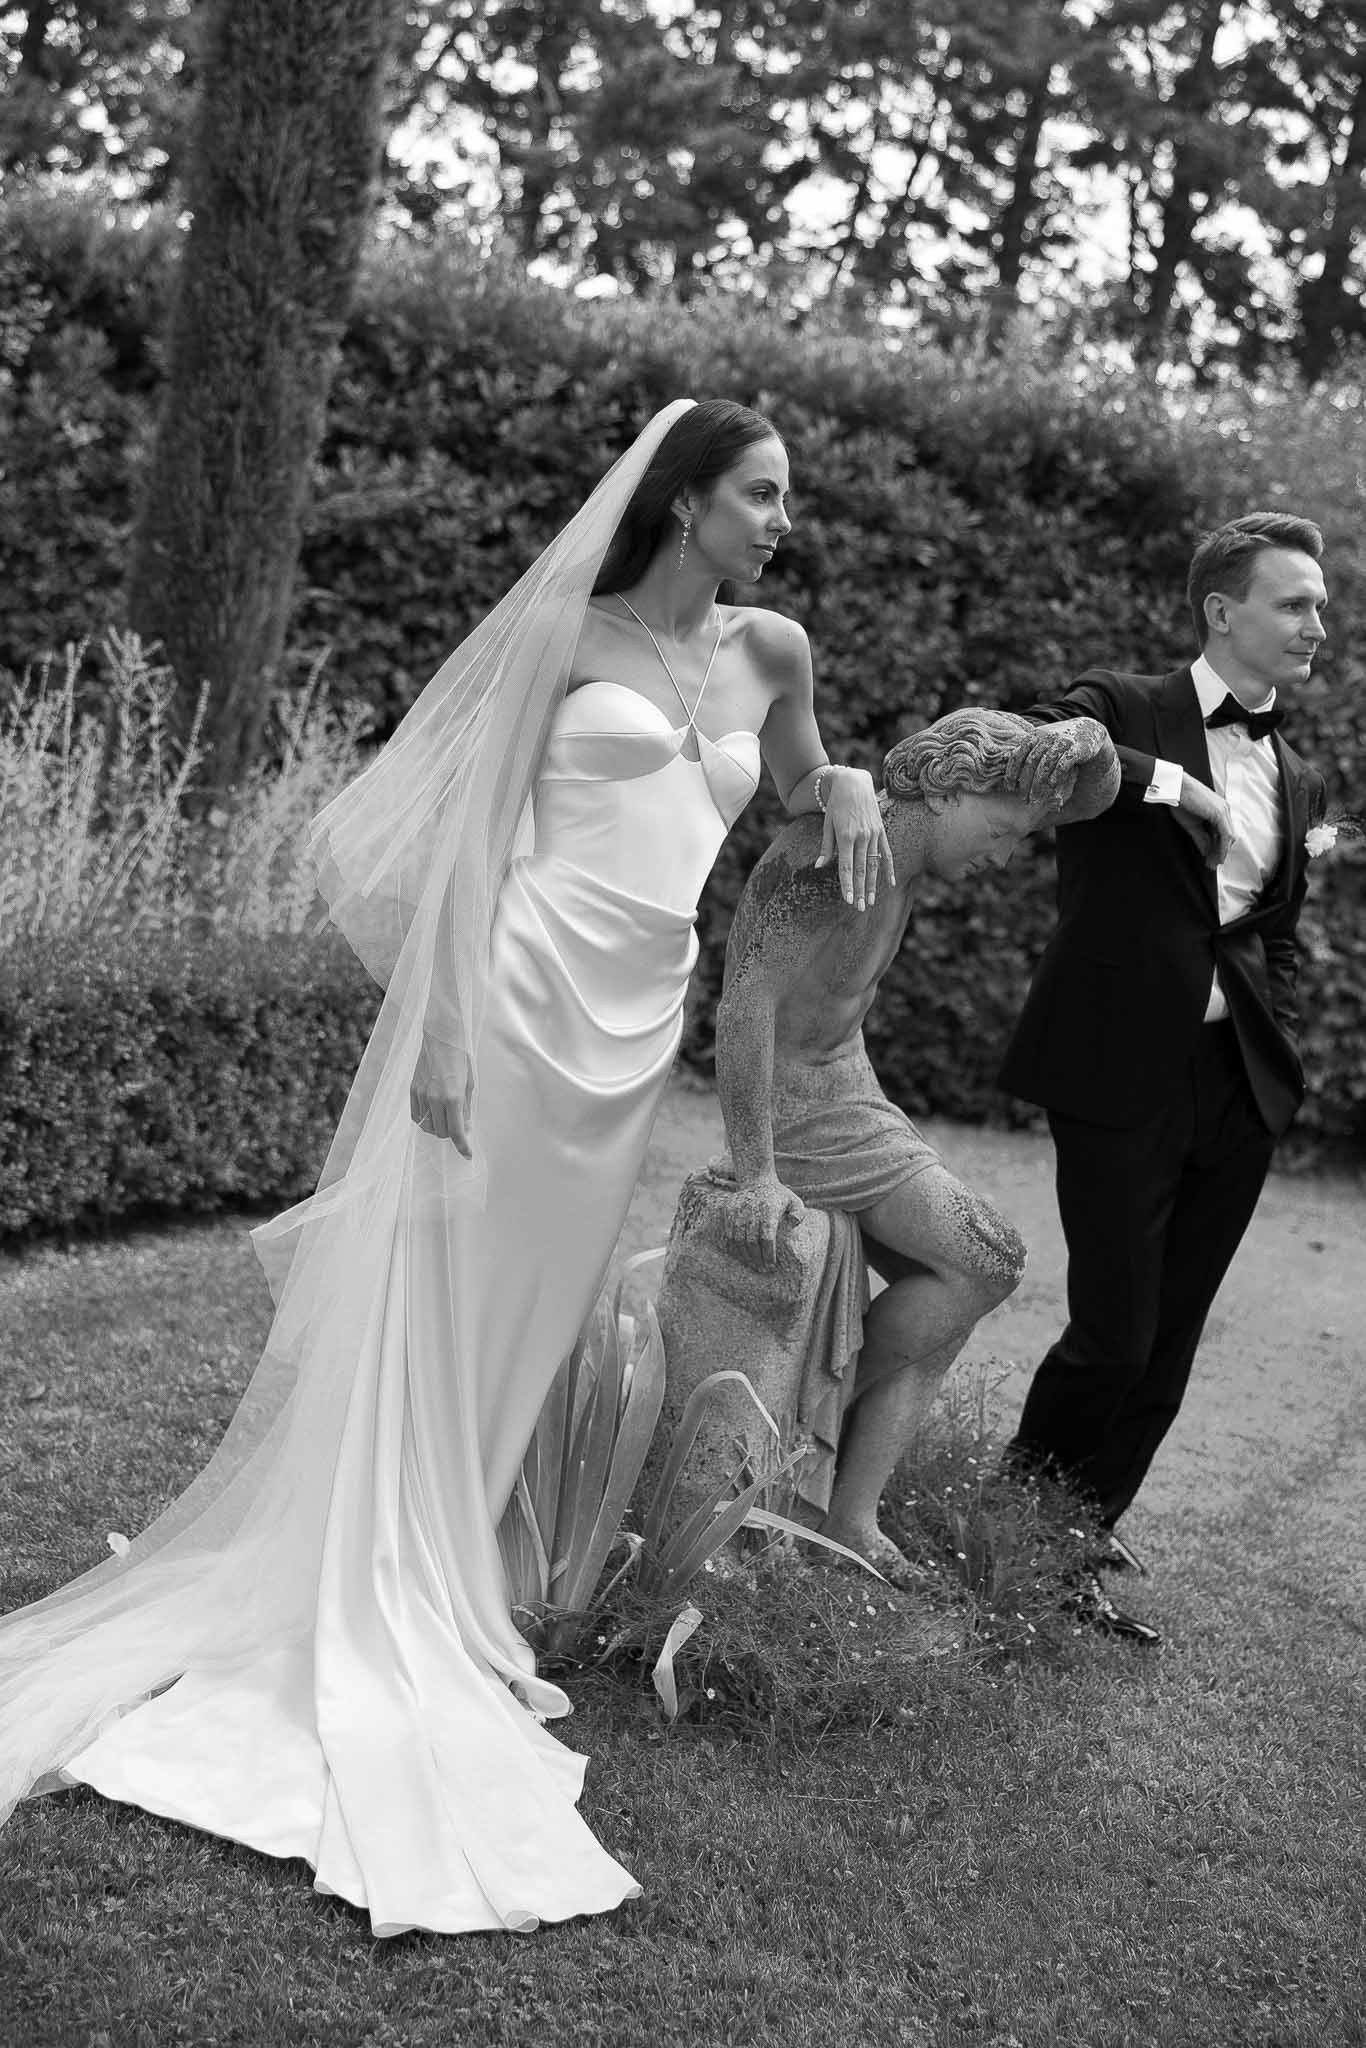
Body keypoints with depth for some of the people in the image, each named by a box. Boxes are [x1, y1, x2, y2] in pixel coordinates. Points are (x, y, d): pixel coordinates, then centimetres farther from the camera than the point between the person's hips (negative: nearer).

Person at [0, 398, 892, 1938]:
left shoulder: (770, 651, 13)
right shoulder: (565, 633, -2)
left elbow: (798, 782, 33)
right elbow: (477, 829, -6)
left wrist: (849, 788, 8)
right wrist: (444, 1030, -15)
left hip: (631, 1031, 5)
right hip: (520, 992, -5)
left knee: (511, 1326, 10)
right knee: (421, 1317, -2)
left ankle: (426, 1599, 22)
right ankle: (351, 1646, 6)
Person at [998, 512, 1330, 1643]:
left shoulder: (1298, 777, 16)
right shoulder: (1124, 710, -2)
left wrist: (1284, 1064, 9)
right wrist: (1169, 782, -20)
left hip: (1241, 1087, 6)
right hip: (1127, 1073, -6)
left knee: (1168, 1347, 10)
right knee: (1115, 1335, -6)